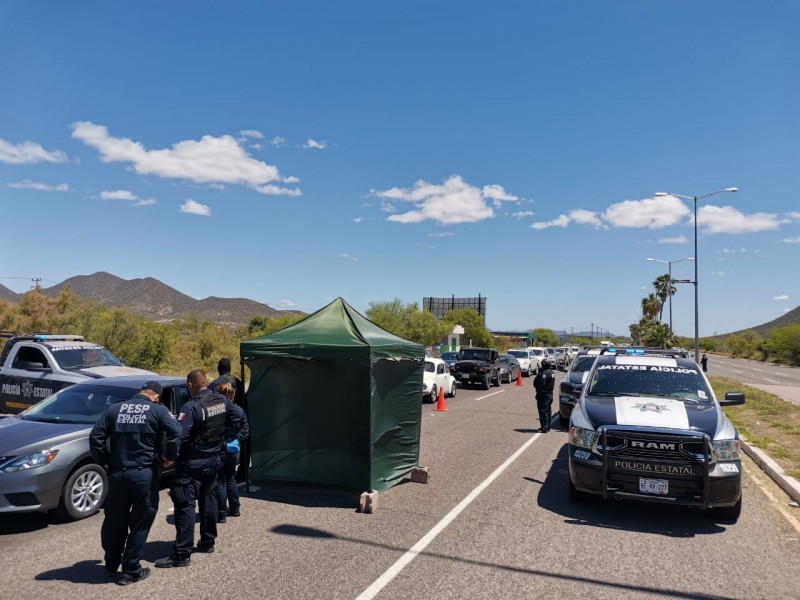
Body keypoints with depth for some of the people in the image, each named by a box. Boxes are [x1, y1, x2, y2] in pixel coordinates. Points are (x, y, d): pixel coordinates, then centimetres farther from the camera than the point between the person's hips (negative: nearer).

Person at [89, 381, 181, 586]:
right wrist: (170, 457, -3)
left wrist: (104, 460, 12)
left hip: (117, 474, 4)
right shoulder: (158, 410, -2)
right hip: (145, 474, -4)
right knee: (140, 523, 7)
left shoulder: (115, 409, 9)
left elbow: (95, 436, 4)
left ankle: (112, 564, 34)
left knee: (115, 521, 18)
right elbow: (176, 432, -16)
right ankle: (131, 571, 12)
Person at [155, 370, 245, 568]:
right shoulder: (222, 401, -2)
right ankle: (207, 542, 33)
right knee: (207, 499, 21)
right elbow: (236, 421, 11)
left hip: (193, 463, -7)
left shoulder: (191, 407, -23)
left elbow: (180, 436, -29)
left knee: (185, 505, -2)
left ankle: (181, 554, 1)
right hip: (214, 460, 7)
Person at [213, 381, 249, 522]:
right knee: (231, 479, 22)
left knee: (219, 483, 4)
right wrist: (236, 441, -1)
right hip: (234, 452, 7)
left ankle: (221, 514, 8)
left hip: (220, 452, -7)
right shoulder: (239, 410, 0)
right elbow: (245, 429, 4)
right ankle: (234, 509, 30)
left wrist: (225, 445, -11)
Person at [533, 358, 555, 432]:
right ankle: (547, 426, 24)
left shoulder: (544, 373, -20)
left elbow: (541, 385, -24)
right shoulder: (551, 372, 12)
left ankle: (544, 428, -7)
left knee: (543, 411, -6)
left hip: (544, 395, -10)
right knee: (547, 411, 17)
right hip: (550, 394, 10)